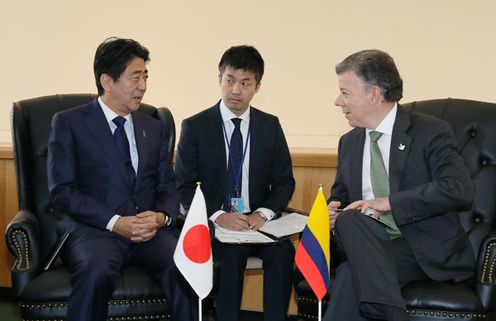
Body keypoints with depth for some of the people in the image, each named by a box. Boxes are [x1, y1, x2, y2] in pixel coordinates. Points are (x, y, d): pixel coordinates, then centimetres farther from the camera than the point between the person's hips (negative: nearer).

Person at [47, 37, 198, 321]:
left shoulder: (154, 128, 20)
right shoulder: (68, 123, 6)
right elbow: (62, 191, -3)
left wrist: (161, 217, -7)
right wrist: (115, 222, -15)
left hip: (149, 231, 3)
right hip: (93, 229, -3)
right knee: (97, 272, -36)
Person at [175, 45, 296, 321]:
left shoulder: (270, 125, 7)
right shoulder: (195, 127, 0)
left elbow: (284, 182, 7)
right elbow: (185, 187, -2)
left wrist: (261, 214, -12)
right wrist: (218, 215, -19)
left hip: (257, 221, 2)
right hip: (214, 224, -2)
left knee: (283, 250, -27)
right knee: (234, 252, -32)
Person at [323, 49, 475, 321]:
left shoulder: (430, 132, -5)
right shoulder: (349, 142, 15)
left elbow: (459, 190, -19)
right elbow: (340, 194, 26)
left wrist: (389, 202, -20)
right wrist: (332, 209, 0)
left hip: (426, 250, -5)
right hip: (370, 246, 5)